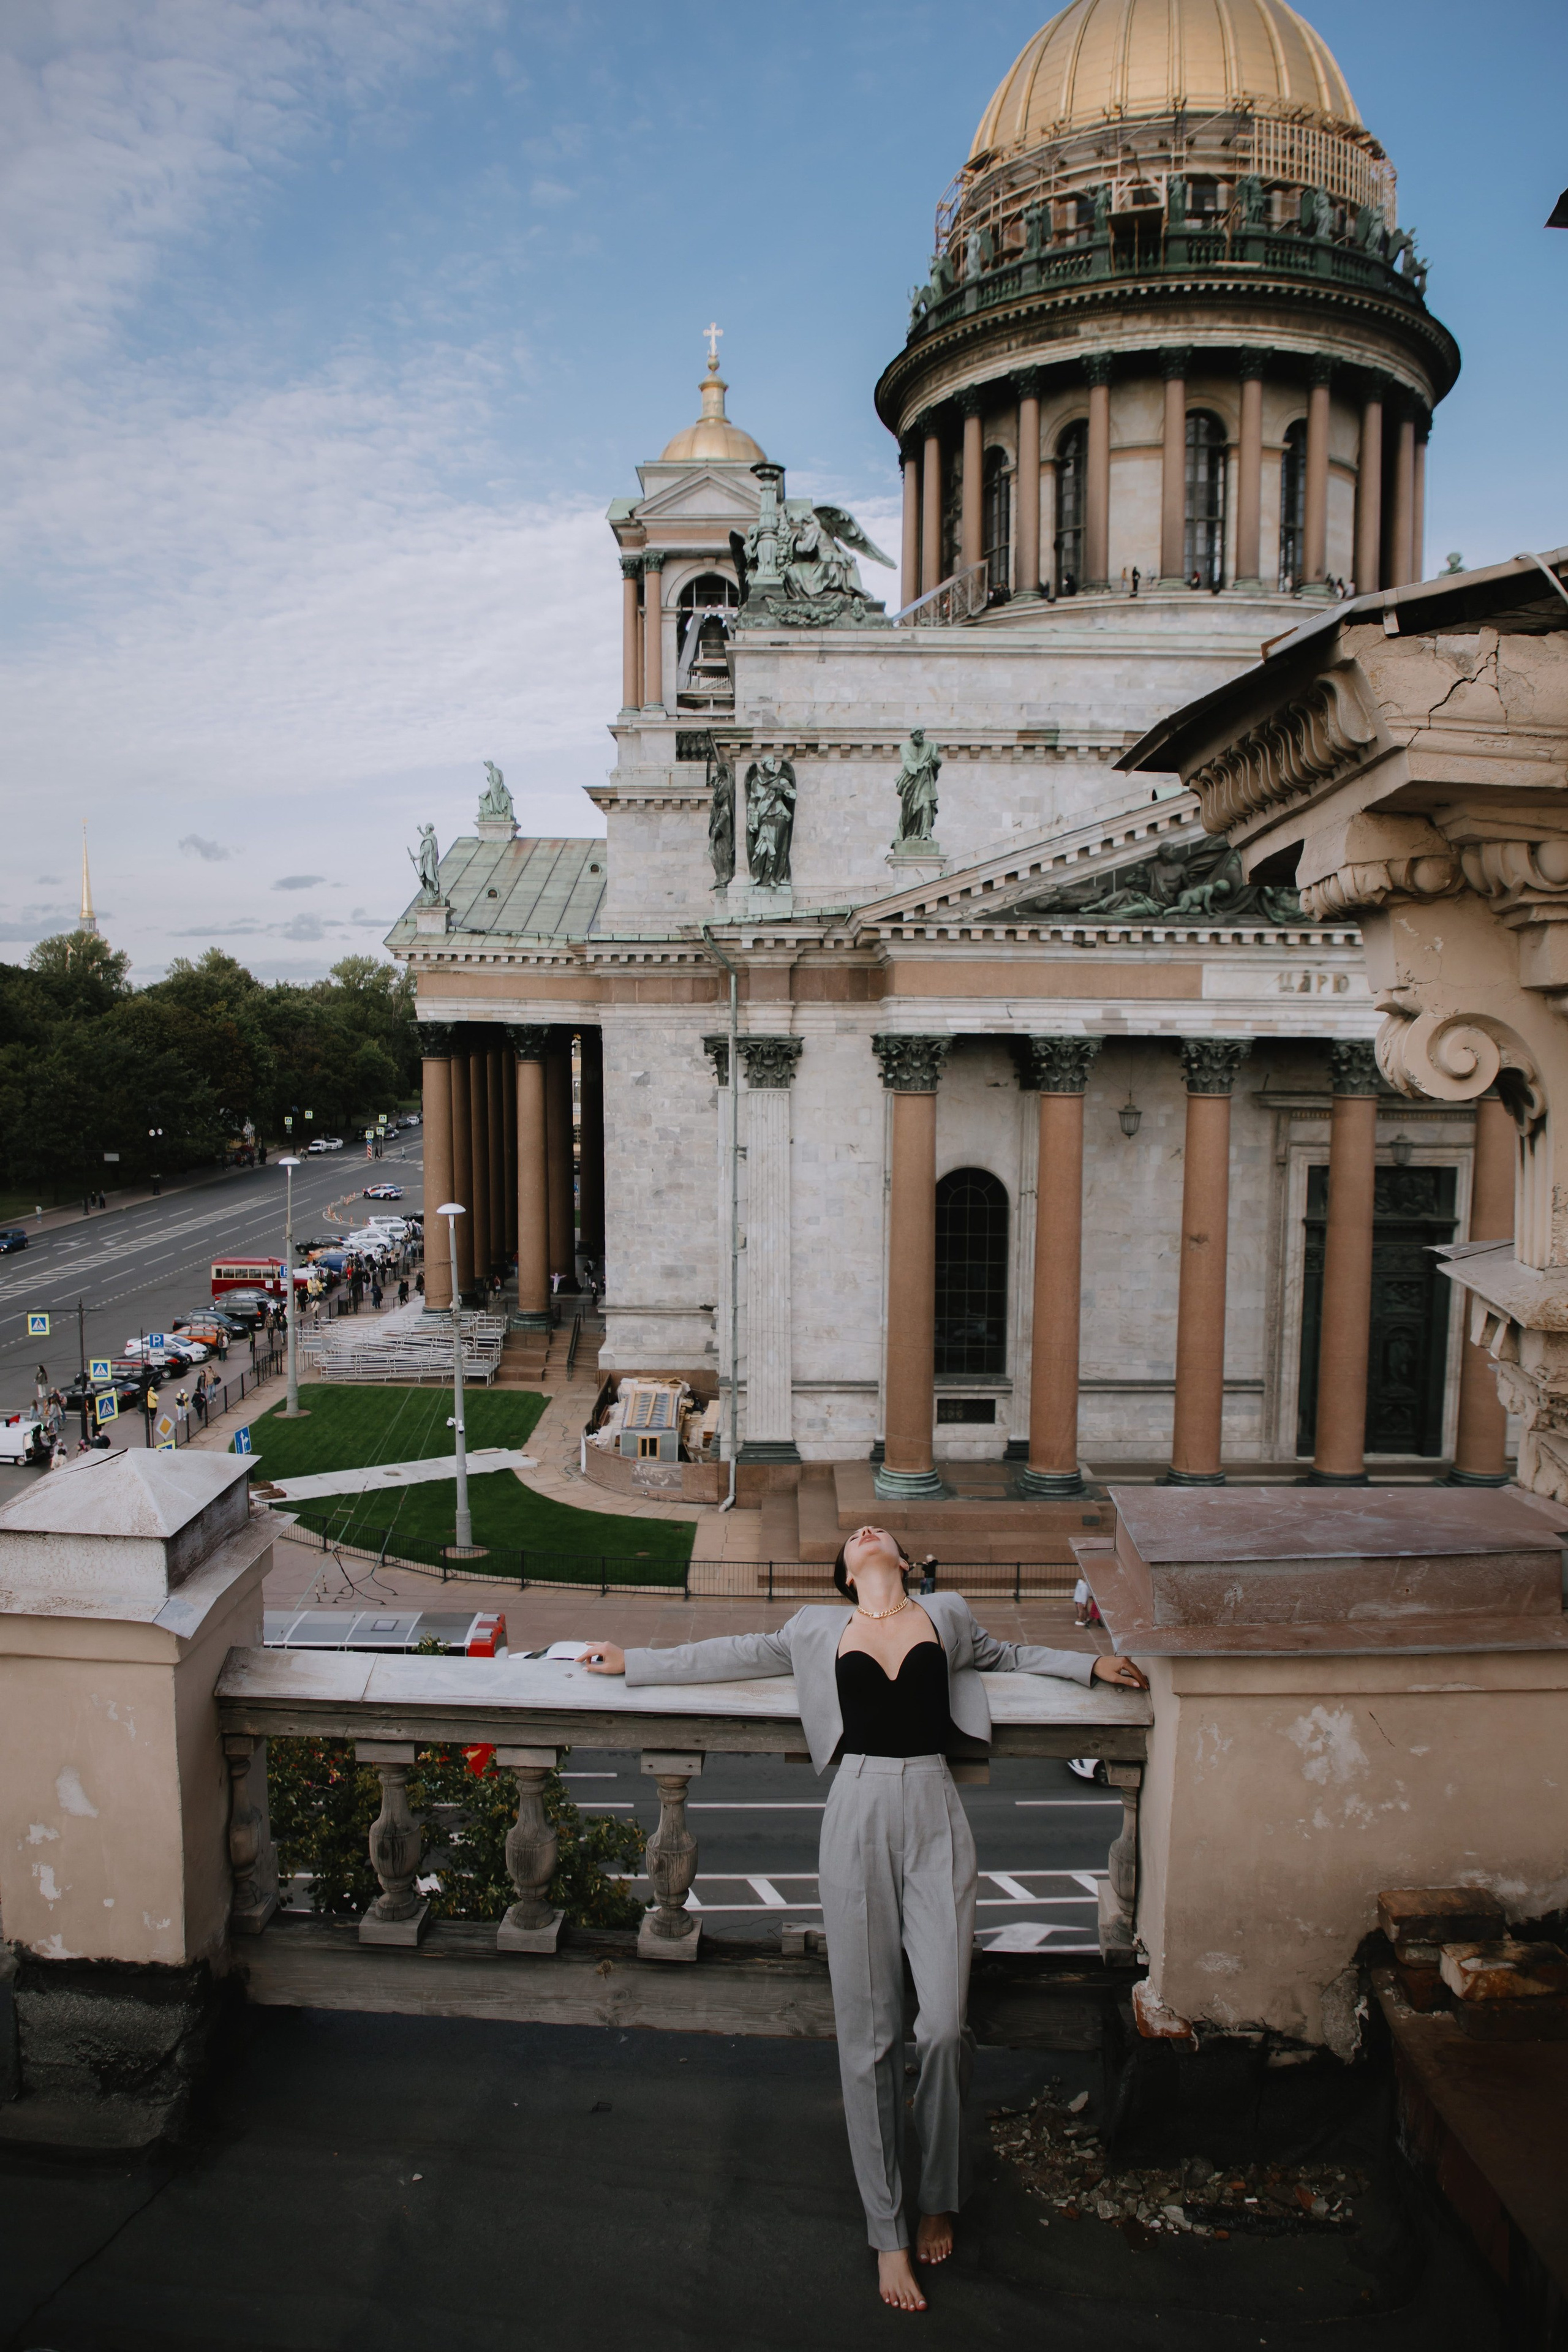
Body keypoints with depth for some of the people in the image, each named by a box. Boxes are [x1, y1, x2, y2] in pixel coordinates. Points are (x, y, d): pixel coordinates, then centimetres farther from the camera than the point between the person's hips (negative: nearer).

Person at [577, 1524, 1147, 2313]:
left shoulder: (946, 1616, 13)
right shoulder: (819, 1630, 11)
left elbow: (1000, 1654, 32)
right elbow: (737, 1654, 20)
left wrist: (1088, 1664, 27)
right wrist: (630, 1663, 23)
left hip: (934, 1814, 0)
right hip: (859, 1813, 0)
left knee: (943, 2024, -4)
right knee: (868, 2033, 4)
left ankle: (939, 2196, 22)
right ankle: (888, 2233, 18)